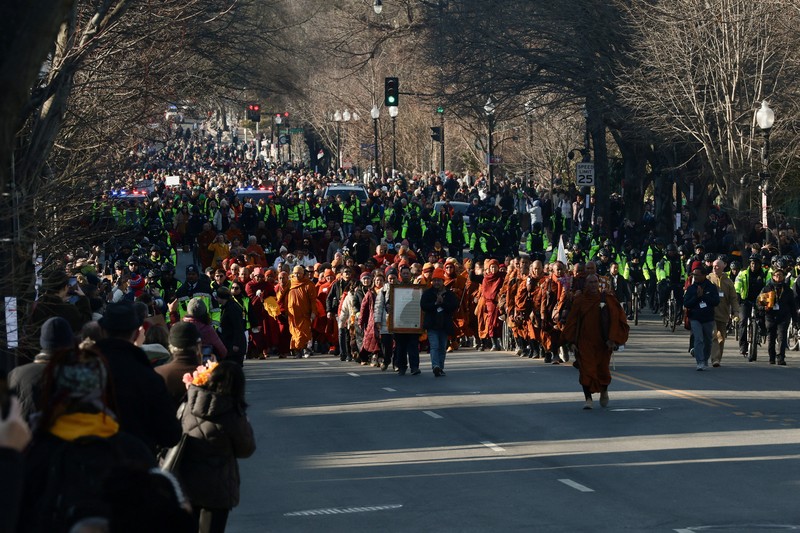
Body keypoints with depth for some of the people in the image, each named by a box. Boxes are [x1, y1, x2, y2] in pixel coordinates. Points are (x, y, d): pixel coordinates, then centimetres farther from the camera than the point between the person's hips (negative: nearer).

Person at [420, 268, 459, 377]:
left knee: (442, 347, 10)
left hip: (445, 324, 3)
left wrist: (442, 302, -15)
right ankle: (436, 366, -29)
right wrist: (436, 304, -16)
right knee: (434, 346, -15)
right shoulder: (427, 293, 4)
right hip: (432, 324, -3)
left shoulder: (449, 294, 6)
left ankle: (440, 368, 18)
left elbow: (455, 306, -6)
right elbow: (423, 306, -8)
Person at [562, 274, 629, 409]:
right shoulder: (579, 300, 2)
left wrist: (612, 339, -12)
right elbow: (572, 321, 4)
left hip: (603, 342, 0)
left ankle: (604, 391, 39)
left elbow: (615, 319, -4)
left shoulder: (607, 299, -1)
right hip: (585, 341, 0)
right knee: (586, 369, -9)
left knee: (603, 369, 11)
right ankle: (588, 398, -6)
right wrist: (572, 341, -3)